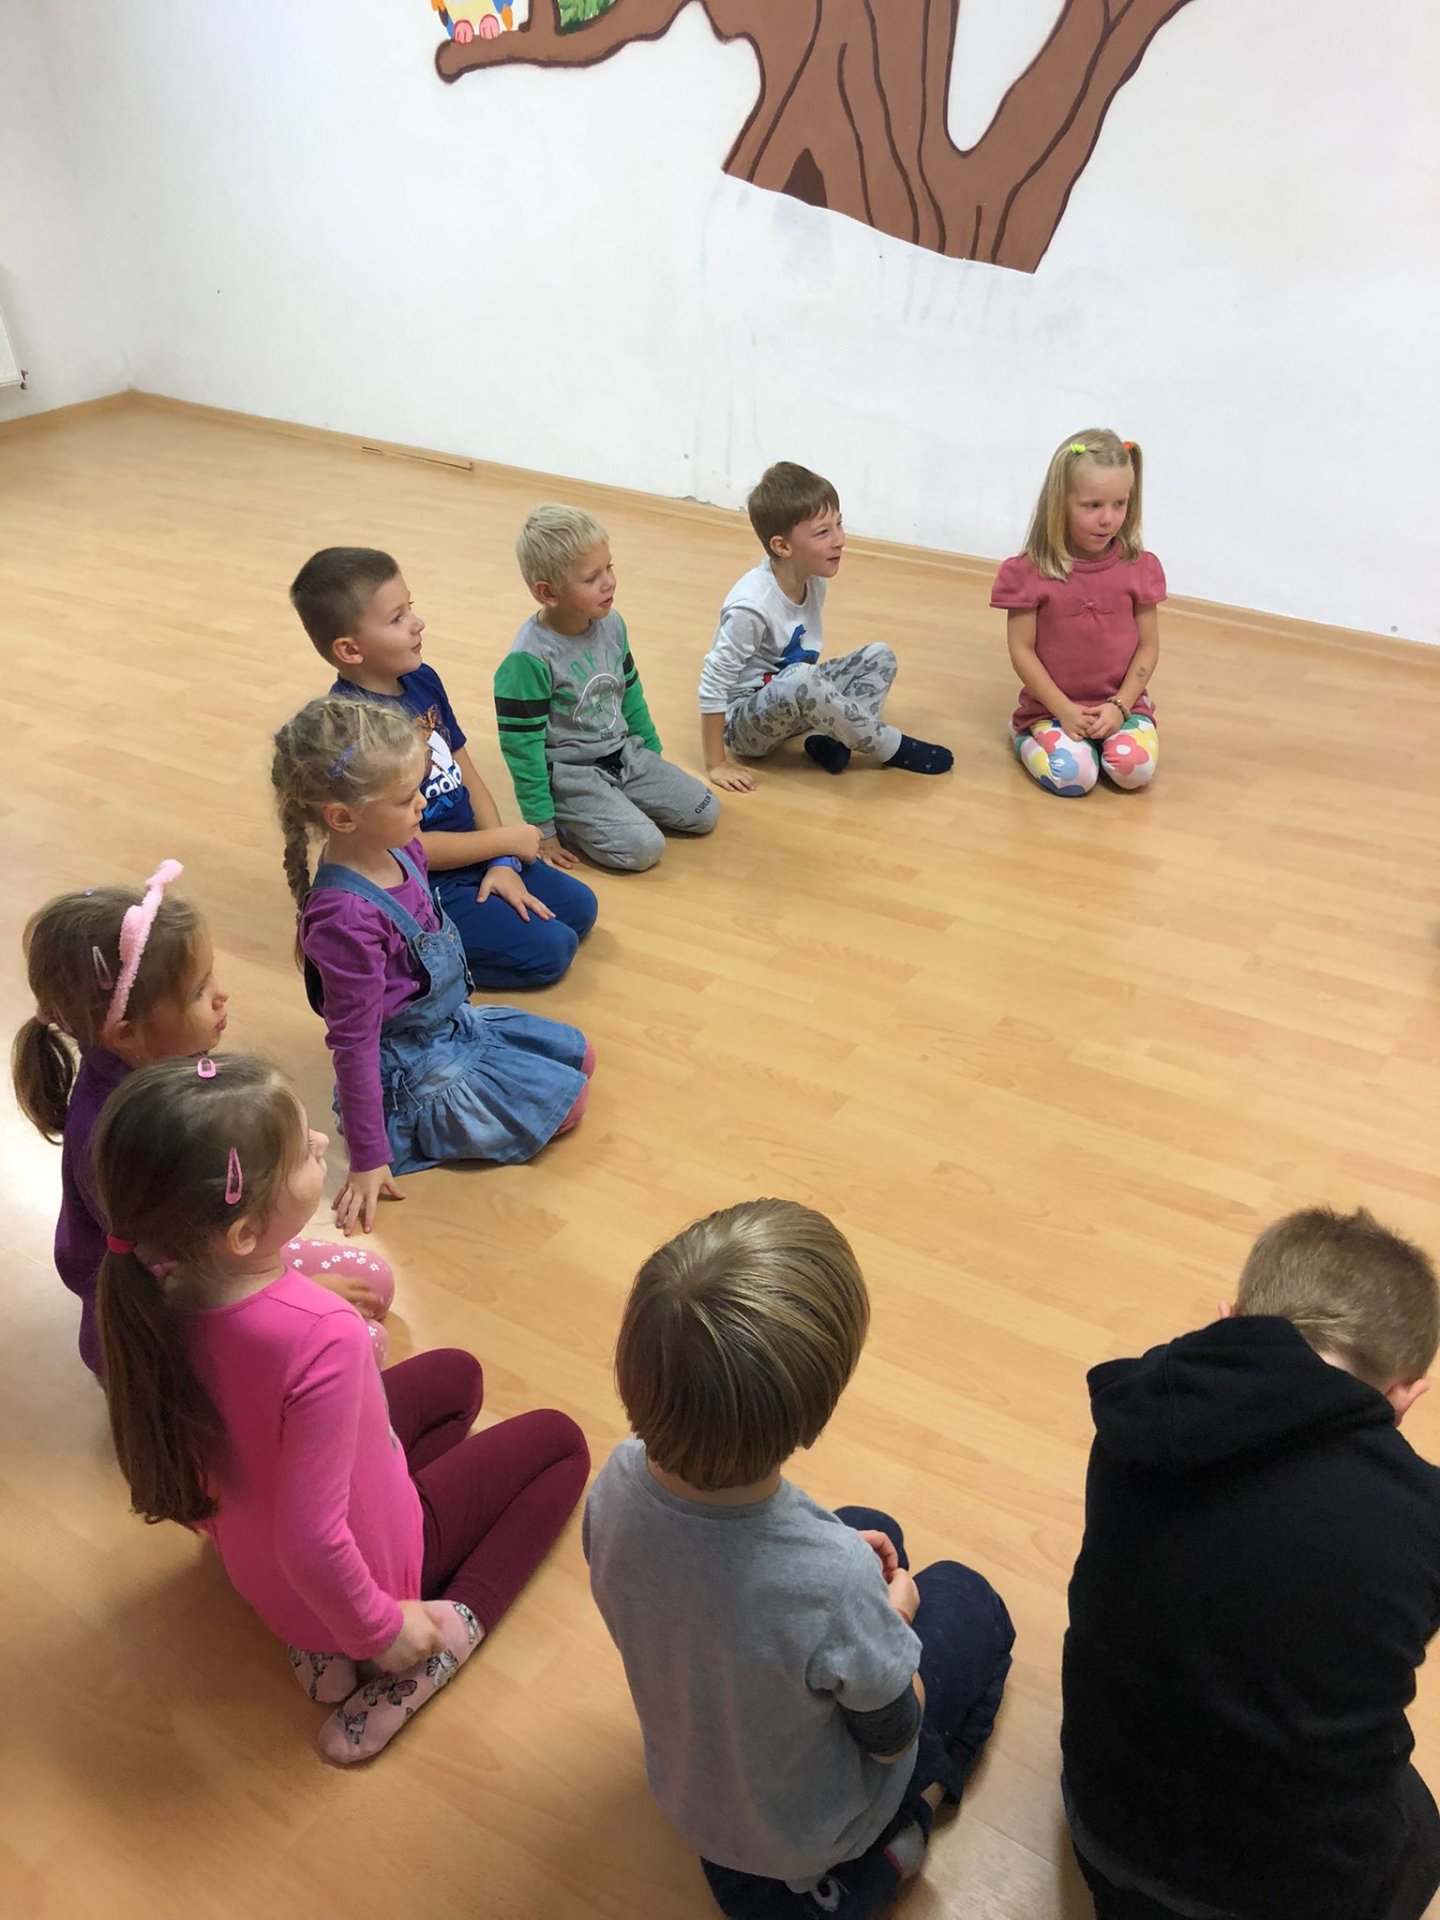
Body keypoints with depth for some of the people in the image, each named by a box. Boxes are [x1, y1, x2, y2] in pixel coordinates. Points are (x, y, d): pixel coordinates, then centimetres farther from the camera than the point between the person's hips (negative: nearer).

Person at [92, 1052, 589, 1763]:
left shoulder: (158, 1286, -22)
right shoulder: (322, 1338, -42)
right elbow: (310, 1543, -34)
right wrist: (380, 1629, -15)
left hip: (248, 1552, 6)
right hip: (360, 1561, -5)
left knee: (455, 1375, 25)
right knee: (559, 1440, 14)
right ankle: (413, 1674, 2)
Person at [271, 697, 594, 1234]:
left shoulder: (401, 850, -8)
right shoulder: (348, 916, -33)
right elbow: (354, 1044, -26)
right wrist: (369, 1160, -19)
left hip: (453, 1022, 9)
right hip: (411, 1065, -9)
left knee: (578, 1055, 16)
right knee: (567, 1101, -7)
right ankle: (411, 1128, 3)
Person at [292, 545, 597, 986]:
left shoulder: (422, 680, -1)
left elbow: (467, 775, 5)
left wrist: (502, 862, -6)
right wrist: (505, 840, -15)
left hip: (472, 854, 9)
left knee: (579, 908, 10)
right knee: (549, 950, -13)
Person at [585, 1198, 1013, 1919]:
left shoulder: (618, 1481, -28)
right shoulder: (833, 1581, -43)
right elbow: (893, 1738, -20)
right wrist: (891, 1618, -2)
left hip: (680, 1785, 4)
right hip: (808, 1830, -3)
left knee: (872, 1531, 20)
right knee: (967, 1596, 18)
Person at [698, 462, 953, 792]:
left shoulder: (813, 580, -6)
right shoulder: (751, 605, -28)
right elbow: (713, 683, -24)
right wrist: (716, 765, -21)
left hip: (790, 702, 8)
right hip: (743, 721, -8)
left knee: (879, 656, 2)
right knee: (801, 680, -37)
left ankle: (830, 739, -16)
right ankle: (890, 746, -17)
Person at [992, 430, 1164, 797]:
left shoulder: (1139, 567, -3)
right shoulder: (1031, 572, -10)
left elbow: (1148, 645, 1)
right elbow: (1021, 650, -8)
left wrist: (1119, 706, -11)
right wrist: (1064, 710, -13)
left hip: (1121, 703, 2)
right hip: (1054, 706, -2)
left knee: (1135, 769, -23)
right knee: (1072, 775, -24)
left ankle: (1100, 737, 11)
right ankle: (1026, 735, 8)